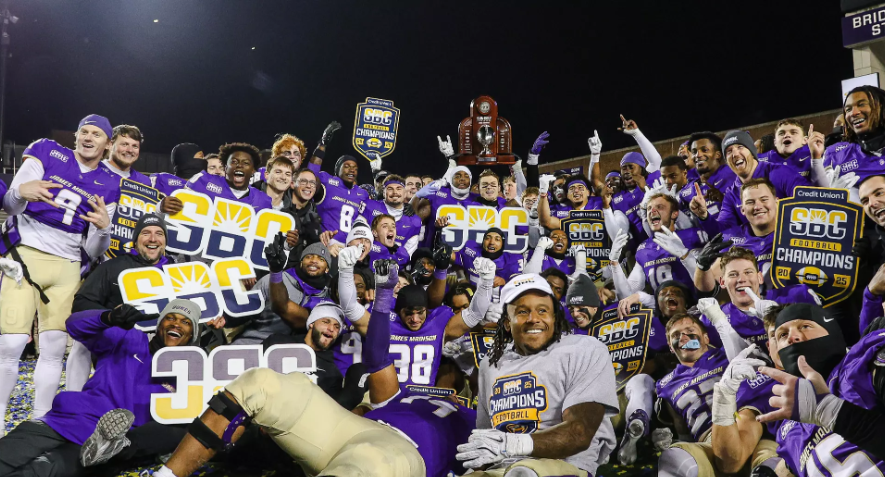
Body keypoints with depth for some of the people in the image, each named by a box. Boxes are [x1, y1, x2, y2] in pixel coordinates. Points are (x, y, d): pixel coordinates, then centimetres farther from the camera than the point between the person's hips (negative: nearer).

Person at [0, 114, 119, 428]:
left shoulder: (109, 185, 8)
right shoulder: (47, 153, 3)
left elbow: (93, 251, 7)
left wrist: (103, 228, -14)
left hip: (66, 267, 3)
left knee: (54, 348, 2)